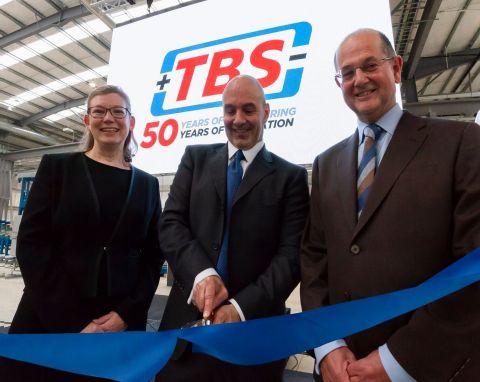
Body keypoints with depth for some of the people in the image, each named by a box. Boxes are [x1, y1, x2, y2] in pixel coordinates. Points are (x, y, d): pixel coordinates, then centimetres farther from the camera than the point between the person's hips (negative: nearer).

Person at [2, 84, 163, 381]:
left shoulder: (147, 184, 7)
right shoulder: (57, 167, 2)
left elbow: (154, 255, 5)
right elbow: (31, 243, -6)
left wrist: (127, 313, -8)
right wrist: (71, 324, -12)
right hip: (47, 321, -1)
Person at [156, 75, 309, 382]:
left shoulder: (291, 176, 1)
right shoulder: (196, 158, 6)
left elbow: (291, 254, -7)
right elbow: (171, 224, -1)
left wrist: (242, 308, -18)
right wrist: (201, 273, -18)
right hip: (187, 319, 2)